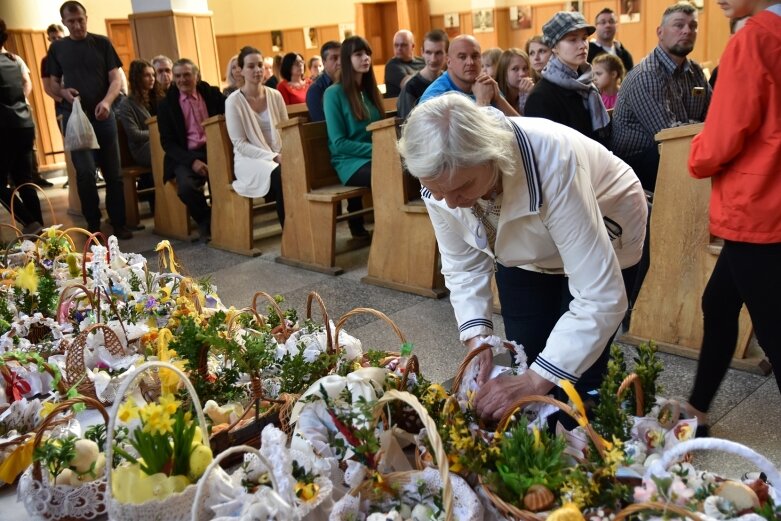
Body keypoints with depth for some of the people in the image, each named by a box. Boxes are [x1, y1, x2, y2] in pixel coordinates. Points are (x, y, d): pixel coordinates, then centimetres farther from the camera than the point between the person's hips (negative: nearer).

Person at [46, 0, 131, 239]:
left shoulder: (102, 43, 3)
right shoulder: (57, 48, 6)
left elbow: (116, 78, -2)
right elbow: (53, 84, 12)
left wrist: (107, 101, -21)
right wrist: (63, 92, -12)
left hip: (103, 116, 0)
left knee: (113, 173, 4)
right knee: (85, 172, -8)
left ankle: (119, 223, 13)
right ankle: (93, 225, 5)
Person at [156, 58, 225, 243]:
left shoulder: (212, 94, 11)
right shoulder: (166, 105, 6)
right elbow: (167, 142, 2)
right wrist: (192, 161, -15)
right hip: (186, 156, -1)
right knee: (186, 186, -31)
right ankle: (205, 220, 0)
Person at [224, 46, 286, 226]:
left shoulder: (275, 95, 7)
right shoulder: (233, 101, -5)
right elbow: (240, 144, -9)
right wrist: (273, 157, -18)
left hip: (278, 157, 4)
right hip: (249, 159, -3)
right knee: (279, 174, -35)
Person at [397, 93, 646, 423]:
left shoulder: (552, 164, -43)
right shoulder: (441, 179, -26)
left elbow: (602, 298, -42)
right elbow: (463, 267, -10)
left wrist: (534, 382, -44)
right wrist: (477, 338, -24)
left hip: (606, 235, -4)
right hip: (525, 250, 4)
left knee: (576, 377, -10)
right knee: (523, 363, 2)